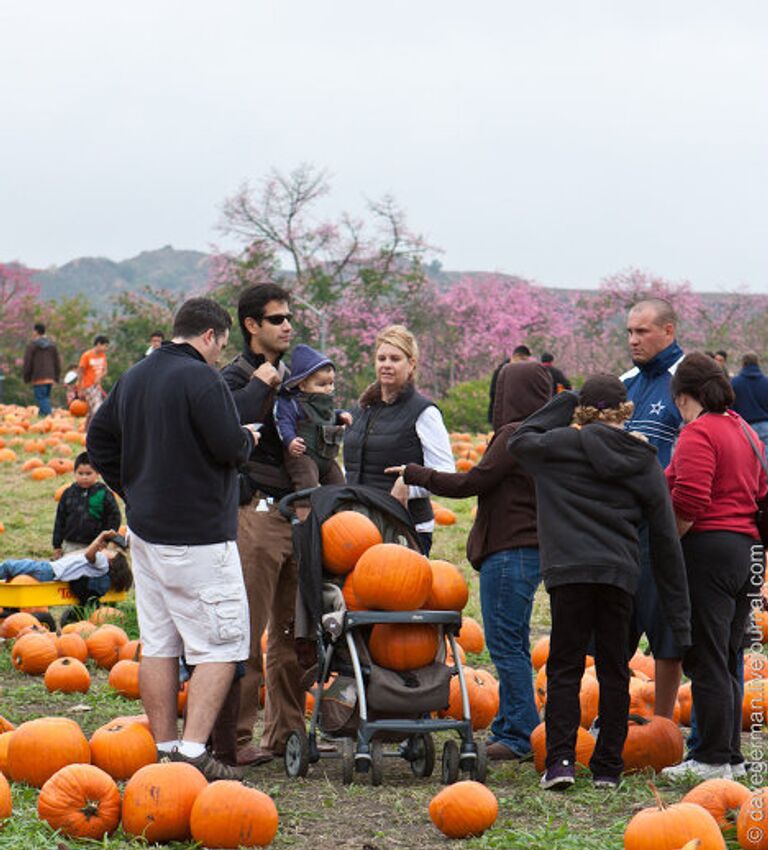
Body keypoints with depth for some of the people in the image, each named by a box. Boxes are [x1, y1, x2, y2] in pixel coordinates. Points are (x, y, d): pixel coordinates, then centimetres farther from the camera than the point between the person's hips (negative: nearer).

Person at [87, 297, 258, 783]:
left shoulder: (133, 378, 13)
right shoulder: (202, 379, -15)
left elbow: (99, 438, 20)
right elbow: (231, 446, -20)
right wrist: (249, 439, 2)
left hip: (145, 529, 9)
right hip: (198, 537, -9)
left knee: (158, 645, 11)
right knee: (221, 645, -4)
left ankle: (165, 750, 15)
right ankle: (193, 751, -11)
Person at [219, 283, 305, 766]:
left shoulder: (290, 378, 20)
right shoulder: (237, 377, -4)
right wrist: (260, 383, -16)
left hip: (297, 513, 8)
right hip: (257, 512, -8)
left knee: (291, 631, 11)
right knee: (248, 632, -7)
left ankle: (286, 731, 19)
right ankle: (237, 738, -3)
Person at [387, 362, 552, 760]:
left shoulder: (515, 435, -13)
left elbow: (471, 483, -12)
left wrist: (414, 474, -2)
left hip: (511, 552, -10)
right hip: (532, 548, 10)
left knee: (505, 643, -7)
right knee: (513, 644, 13)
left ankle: (520, 736, -6)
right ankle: (510, 730, 17)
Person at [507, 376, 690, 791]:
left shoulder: (565, 444, 0)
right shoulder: (645, 461, 10)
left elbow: (518, 441, 20)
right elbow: (665, 539, 11)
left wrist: (563, 403, 24)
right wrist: (679, 613, 14)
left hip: (570, 570, -2)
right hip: (621, 573, 2)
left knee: (564, 667, 4)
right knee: (614, 670, 12)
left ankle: (560, 759, -7)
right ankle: (608, 767, 13)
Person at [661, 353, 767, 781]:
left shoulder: (698, 433, -11)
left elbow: (689, 502, -21)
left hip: (707, 549, -9)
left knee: (707, 660, -4)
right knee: (729, 659, 14)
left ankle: (714, 758, -2)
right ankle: (731, 754, 19)